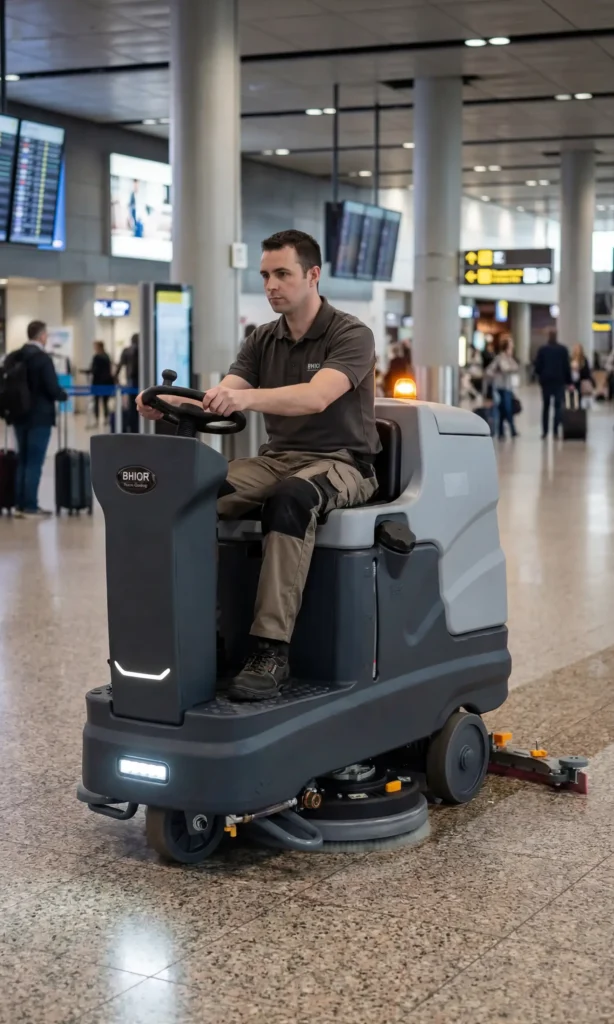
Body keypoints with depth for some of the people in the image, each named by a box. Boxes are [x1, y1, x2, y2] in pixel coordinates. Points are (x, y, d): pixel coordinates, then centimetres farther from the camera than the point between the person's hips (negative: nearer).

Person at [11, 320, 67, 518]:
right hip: (39, 417, -7)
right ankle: (30, 507, -3)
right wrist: (64, 396, 1)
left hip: (20, 415, 7)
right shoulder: (43, 358, -16)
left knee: (22, 460, 13)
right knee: (34, 462, -4)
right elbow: (53, 388, -20)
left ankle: (20, 504, 15)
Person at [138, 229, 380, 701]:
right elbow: (220, 396, -3)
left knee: (291, 498, -41)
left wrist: (245, 397, -45)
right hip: (278, 457, 6)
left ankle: (272, 649, -40)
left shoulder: (351, 335, -8)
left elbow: (317, 397, -28)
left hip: (341, 463, -5)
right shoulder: (262, 341, 11)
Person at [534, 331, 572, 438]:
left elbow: (537, 365, -2)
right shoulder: (563, 349, -1)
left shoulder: (542, 349, 0)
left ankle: (544, 432, 7)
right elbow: (567, 366, -2)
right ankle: (556, 431, -9)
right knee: (558, 406, 0)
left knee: (545, 406, 11)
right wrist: (568, 381, 3)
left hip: (546, 380, 1)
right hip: (559, 380, -1)